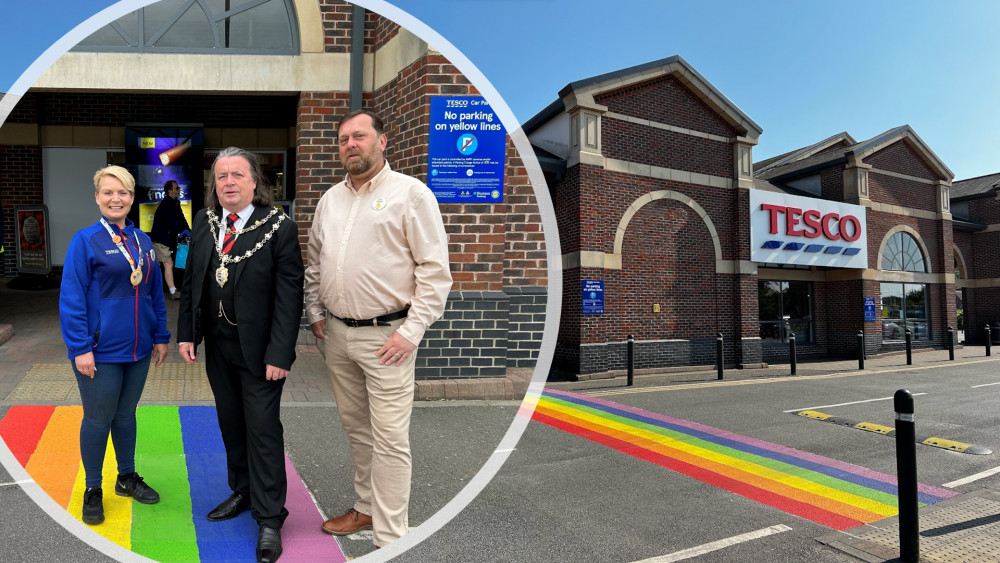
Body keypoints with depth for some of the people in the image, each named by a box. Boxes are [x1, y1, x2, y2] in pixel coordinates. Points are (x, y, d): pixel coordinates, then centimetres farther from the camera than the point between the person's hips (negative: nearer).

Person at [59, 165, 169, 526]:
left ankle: (127, 478, 33)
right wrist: (81, 348, -15)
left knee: (126, 414, 17)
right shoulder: (85, 241, -8)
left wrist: (160, 336, 8)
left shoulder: (143, 242, 6)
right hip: (100, 350, -4)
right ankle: (93, 490, 25)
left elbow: (155, 292, 10)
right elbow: (71, 299, -10)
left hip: (137, 348, 4)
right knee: (98, 419, 7)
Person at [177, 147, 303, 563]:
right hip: (217, 345, 6)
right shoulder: (204, 222, 5)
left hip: (258, 349, -6)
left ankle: (269, 518, 15)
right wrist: (187, 333, 5)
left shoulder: (279, 227, -14)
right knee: (230, 423, 18)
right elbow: (191, 281, 11)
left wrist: (279, 354, -19)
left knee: (263, 429, 1)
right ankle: (242, 492, 38)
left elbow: (290, 295, -16)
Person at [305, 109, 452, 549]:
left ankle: (390, 537, 11)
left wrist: (412, 331, -16)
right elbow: (315, 262, 22)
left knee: (389, 438, -2)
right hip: (337, 332, 7)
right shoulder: (331, 198, 13)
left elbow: (435, 269, -12)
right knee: (355, 427, 17)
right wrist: (315, 312, 14)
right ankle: (367, 508, 36)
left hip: (386, 336, -6)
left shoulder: (410, 193, -8)